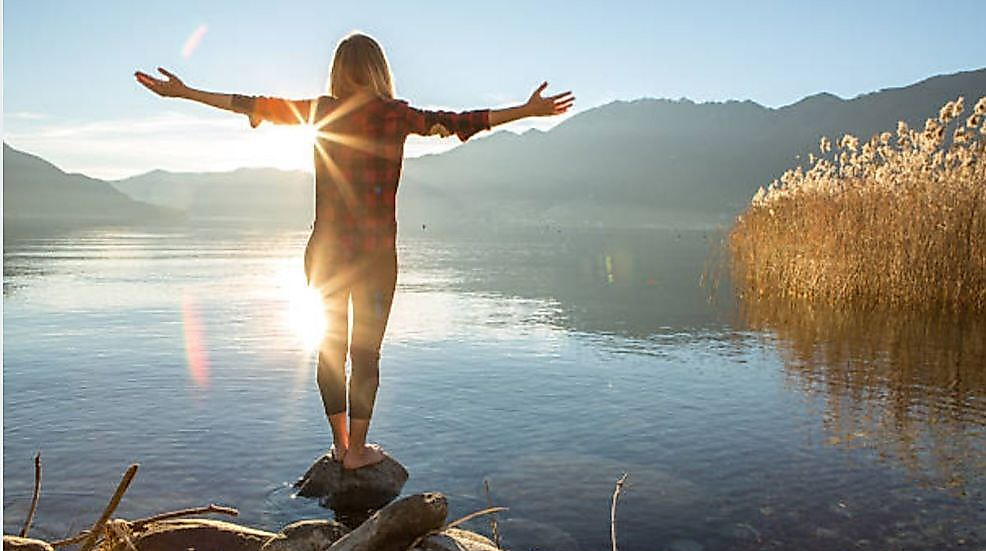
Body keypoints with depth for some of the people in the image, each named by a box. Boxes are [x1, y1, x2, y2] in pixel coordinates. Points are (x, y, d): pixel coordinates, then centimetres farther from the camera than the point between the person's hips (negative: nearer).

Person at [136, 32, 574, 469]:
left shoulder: (320, 111, 1)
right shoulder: (393, 115, -6)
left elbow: (256, 106, 7)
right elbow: (453, 122, -8)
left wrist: (183, 92, 18)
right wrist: (527, 111, -5)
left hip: (325, 251, 3)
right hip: (375, 253, -3)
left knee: (330, 347, 14)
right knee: (366, 351, 7)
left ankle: (339, 443, 26)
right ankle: (357, 450, 16)